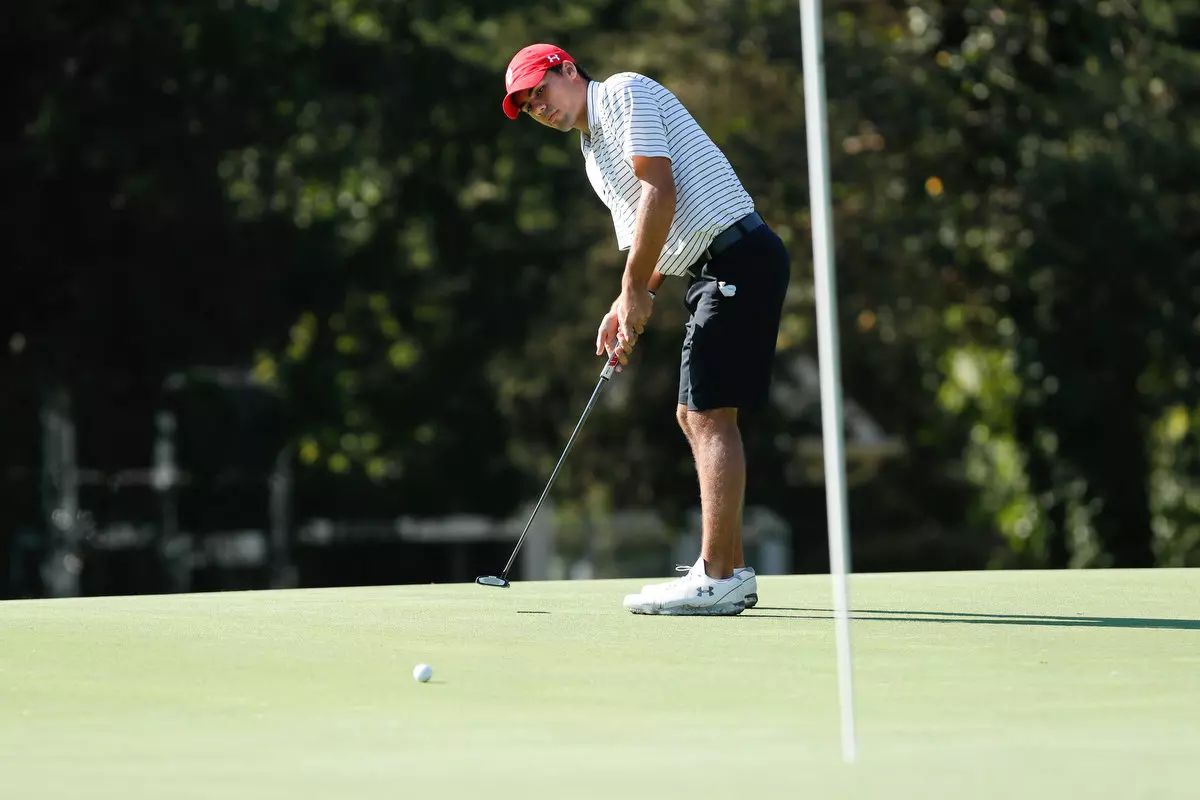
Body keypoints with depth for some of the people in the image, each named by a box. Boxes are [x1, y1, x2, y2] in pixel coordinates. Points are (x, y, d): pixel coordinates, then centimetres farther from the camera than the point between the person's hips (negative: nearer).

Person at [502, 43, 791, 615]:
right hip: (714, 271, 10)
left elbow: (660, 193, -16)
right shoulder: (592, 151, 22)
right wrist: (626, 307, 7)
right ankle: (729, 571, 13)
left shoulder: (625, 92, -6)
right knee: (694, 416, 11)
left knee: (711, 414, -13)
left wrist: (634, 290, -12)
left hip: (739, 259, -10)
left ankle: (718, 580, -16)